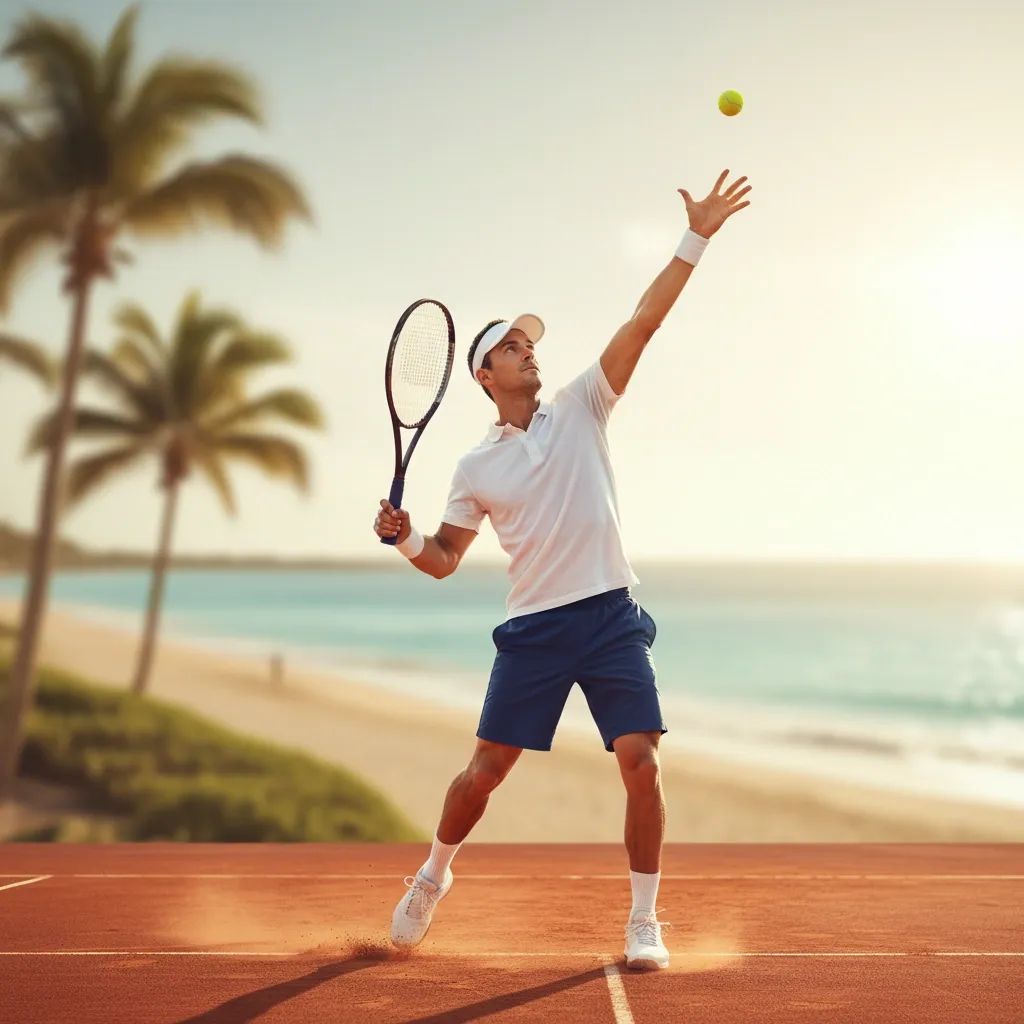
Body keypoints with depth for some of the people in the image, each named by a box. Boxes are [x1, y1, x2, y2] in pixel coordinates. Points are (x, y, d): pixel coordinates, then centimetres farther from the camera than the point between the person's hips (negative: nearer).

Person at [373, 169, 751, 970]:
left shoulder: (580, 410, 6)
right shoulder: (476, 467, 8)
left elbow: (643, 322, -3)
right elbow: (443, 561, 12)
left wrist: (696, 240, -10)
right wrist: (406, 537, -10)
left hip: (611, 616, 0)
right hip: (534, 628, 1)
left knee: (642, 763, -10)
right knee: (485, 769, 4)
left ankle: (645, 922, 5)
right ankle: (434, 874, 31)